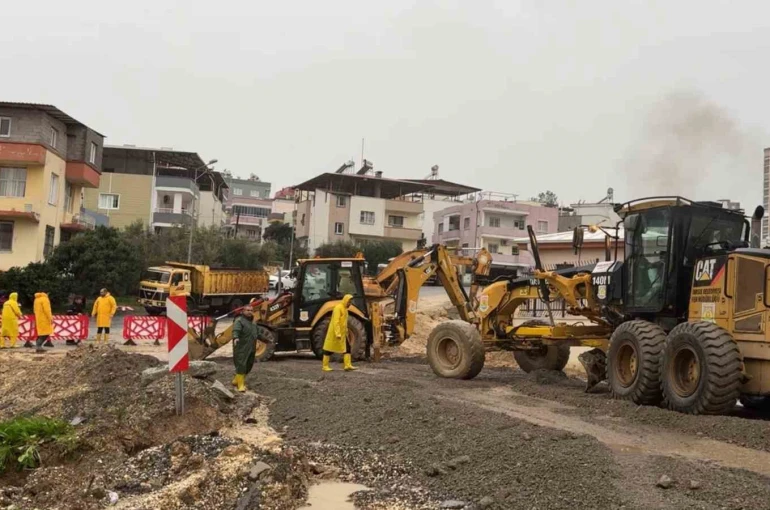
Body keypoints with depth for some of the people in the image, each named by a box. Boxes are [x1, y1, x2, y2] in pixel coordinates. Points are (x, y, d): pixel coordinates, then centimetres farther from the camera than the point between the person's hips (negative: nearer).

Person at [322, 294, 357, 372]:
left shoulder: (345, 308, 14)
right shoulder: (338, 308, -16)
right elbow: (336, 322, -23)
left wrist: (346, 332, 21)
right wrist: (337, 333, -28)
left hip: (342, 334, 9)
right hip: (334, 333, -9)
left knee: (347, 348, 1)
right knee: (329, 349, 1)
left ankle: (348, 365, -1)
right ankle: (325, 366, 9)